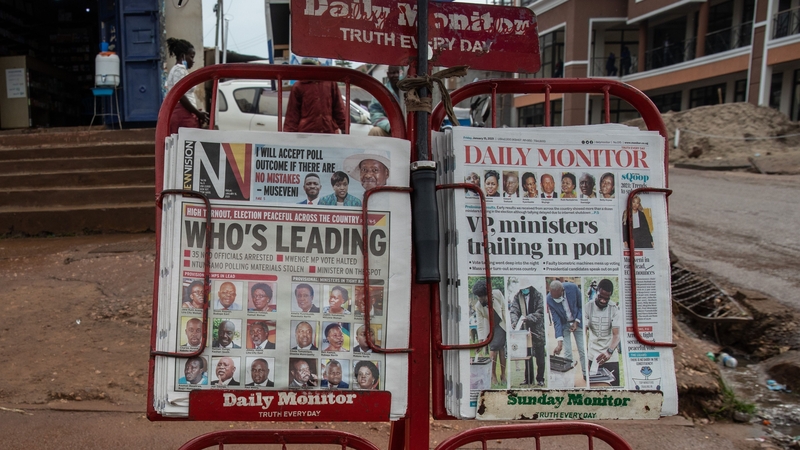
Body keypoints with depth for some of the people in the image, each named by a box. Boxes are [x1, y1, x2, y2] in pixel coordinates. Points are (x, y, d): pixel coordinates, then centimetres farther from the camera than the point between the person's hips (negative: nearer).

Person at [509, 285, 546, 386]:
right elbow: (513, 310, -4)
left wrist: (528, 318, -24)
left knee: (539, 357, 4)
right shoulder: (517, 297, 4)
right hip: (524, 330, 3)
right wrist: (514, 321, -23)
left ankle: (540, 379, 14)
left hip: (537, 330, -3)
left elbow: (540, 312, -12)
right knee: (527, 356, 11)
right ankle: (528, 379, 20)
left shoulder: (537, 296, -5)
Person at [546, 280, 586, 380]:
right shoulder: (549, 300, -24)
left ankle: (586, 374, 17)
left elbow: (582, 306, -7)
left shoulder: (573, 288, -25)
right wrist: (559, 342, -25)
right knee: (567, 353, -7)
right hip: (563, 325, -1)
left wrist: (576, 322, -14)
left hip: (577, 322, 1)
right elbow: (556, 321, -20)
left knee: (583, 351, 2)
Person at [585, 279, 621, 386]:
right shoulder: (588, 308, -4)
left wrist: (609, 352, -32)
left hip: (611, 358, 0)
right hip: (592, 358, 0)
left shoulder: (614, 310, -4)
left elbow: (616, 335, -12)